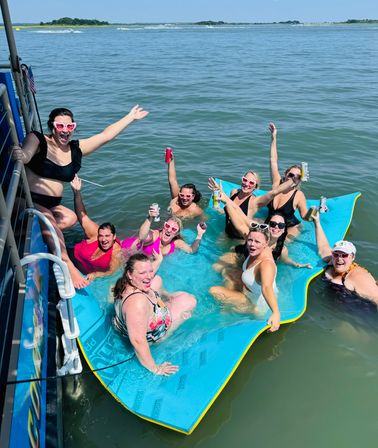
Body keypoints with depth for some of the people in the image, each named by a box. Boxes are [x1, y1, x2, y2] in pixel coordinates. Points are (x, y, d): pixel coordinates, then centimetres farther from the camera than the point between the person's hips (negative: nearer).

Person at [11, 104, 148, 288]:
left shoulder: (76, 149, 6)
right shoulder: (37, 140, -8)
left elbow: (106, 135, 8)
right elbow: (26, 155, -29)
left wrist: (130, 117, 10)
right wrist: (19, 155, -54)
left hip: (50, 205, 6)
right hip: (27, 200, -6)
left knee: (70, 218, -19)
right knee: (48, 220, -31)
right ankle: (68, 266, -31)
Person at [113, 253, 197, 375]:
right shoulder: (138, 302, -45)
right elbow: (137, 341, -43)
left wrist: (167, 295, 12)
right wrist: (155, 369, -34)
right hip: (151, 339, -7)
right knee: (190, 301, 0)